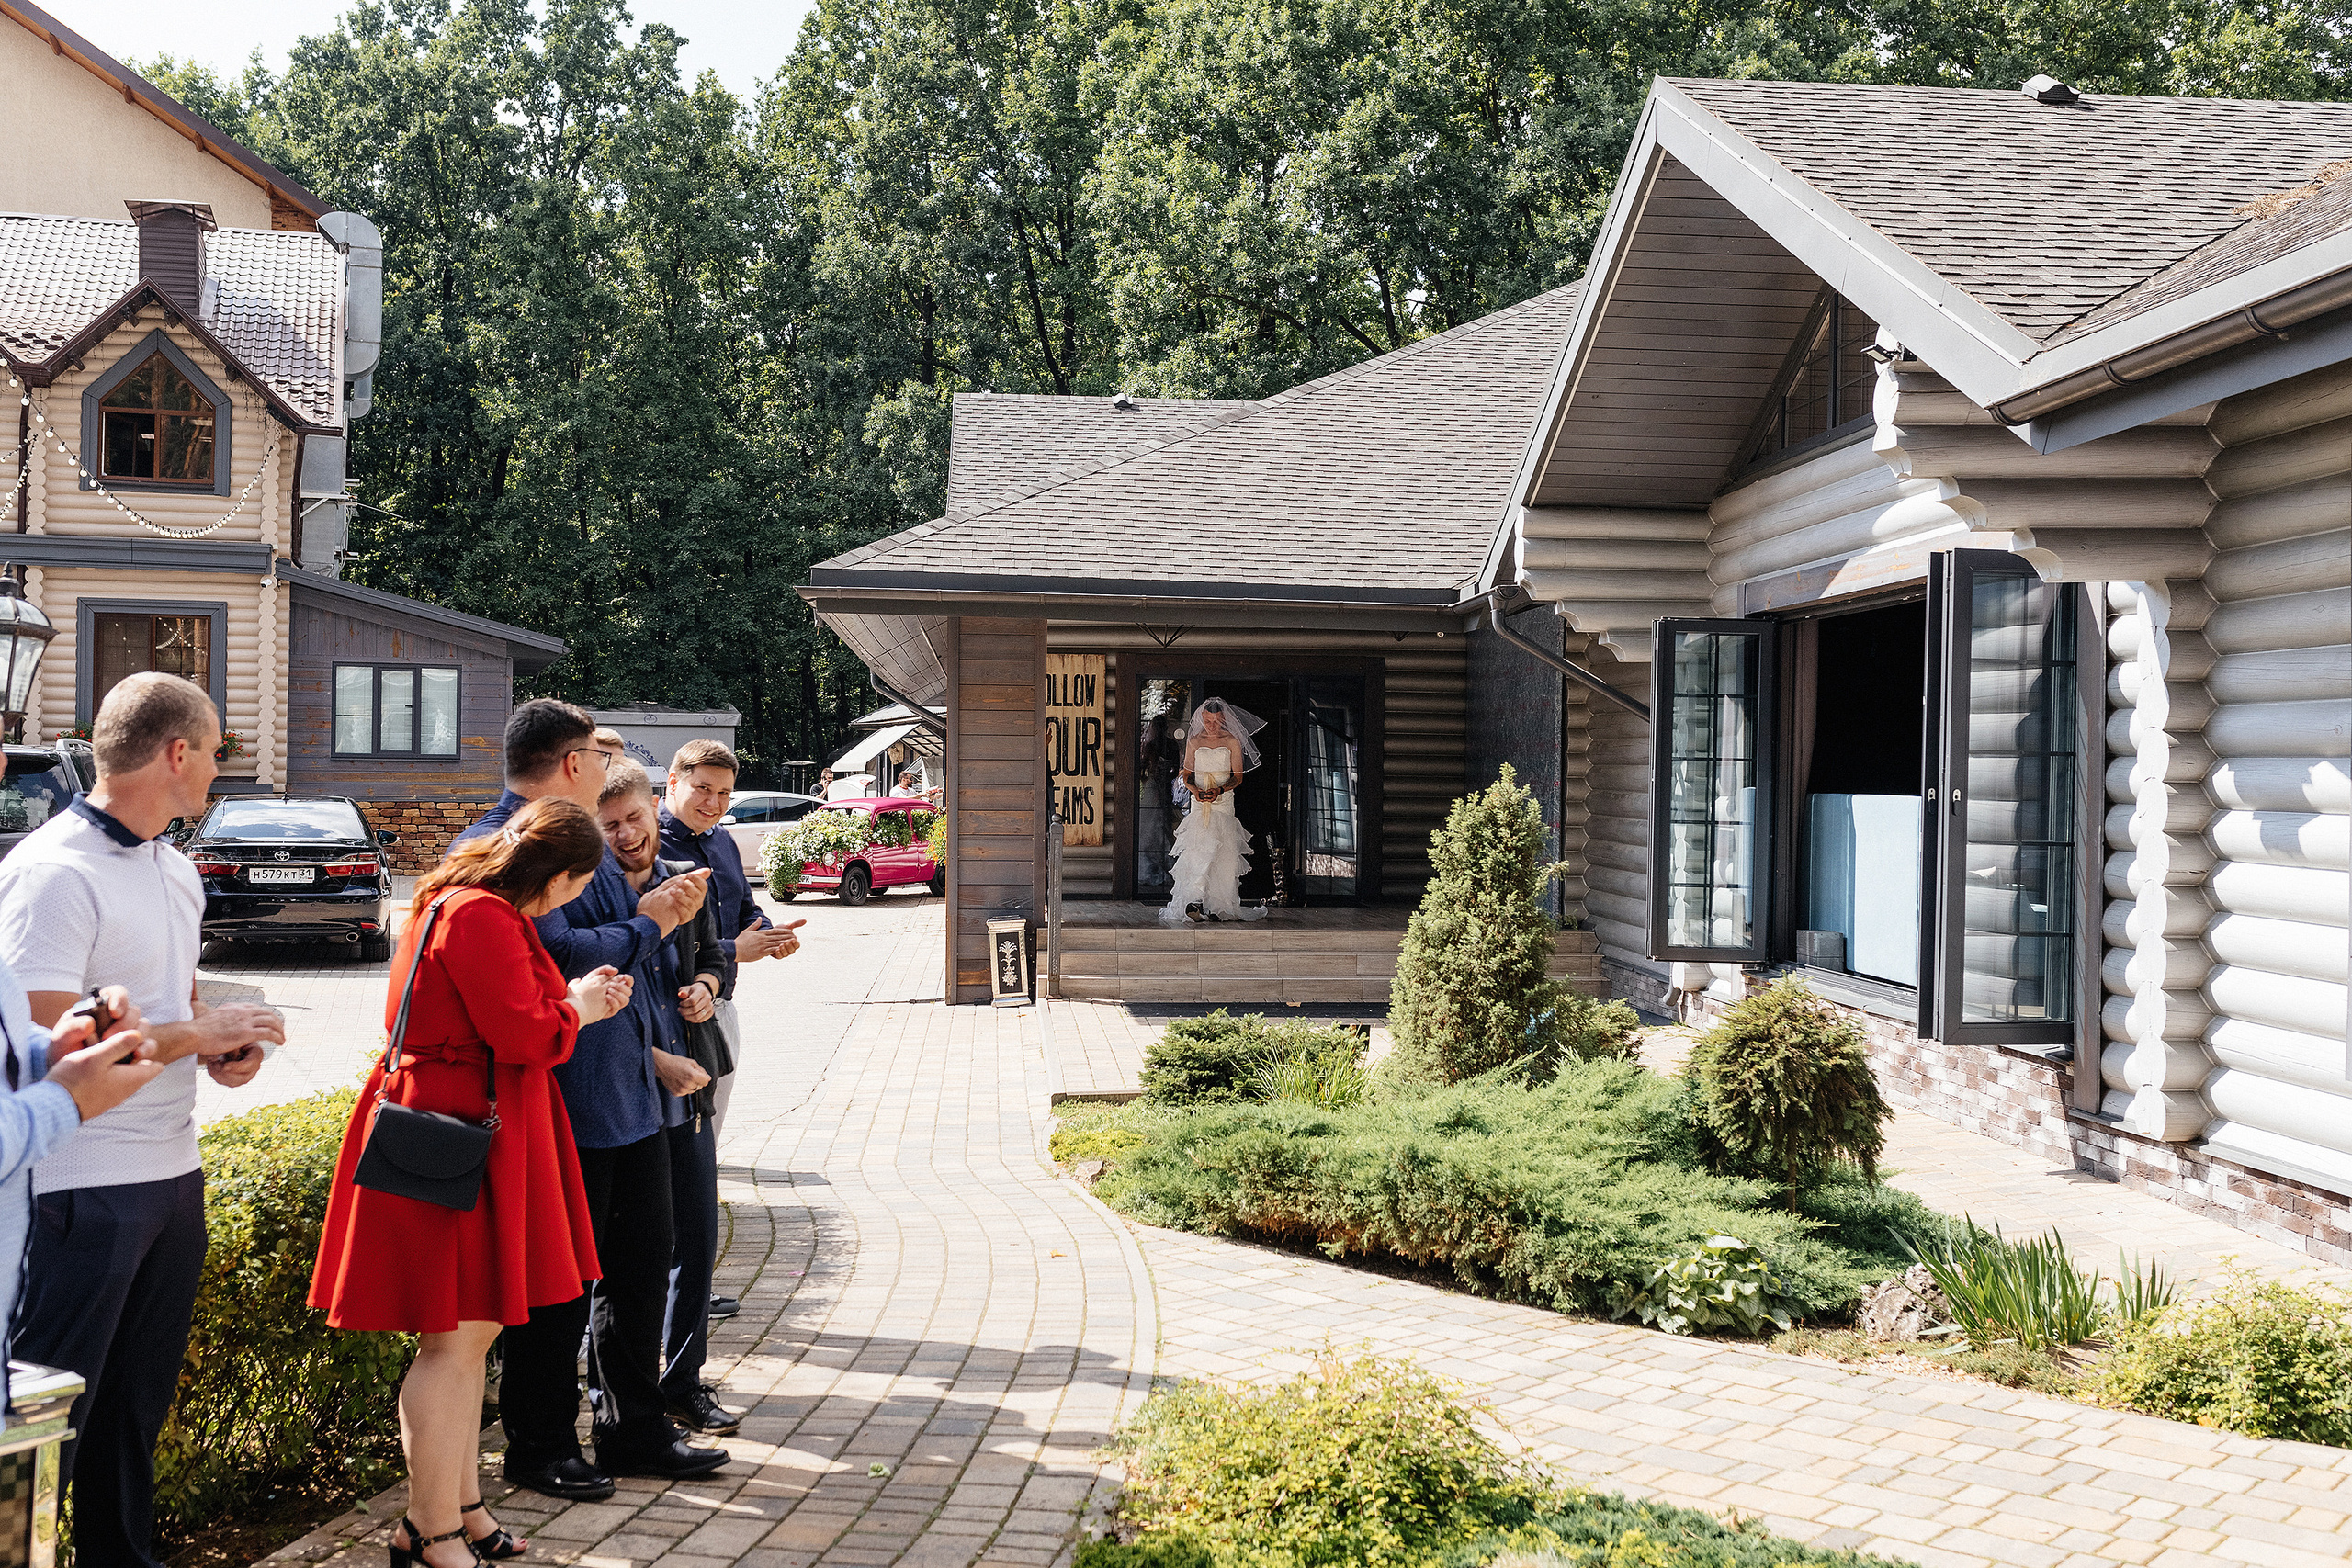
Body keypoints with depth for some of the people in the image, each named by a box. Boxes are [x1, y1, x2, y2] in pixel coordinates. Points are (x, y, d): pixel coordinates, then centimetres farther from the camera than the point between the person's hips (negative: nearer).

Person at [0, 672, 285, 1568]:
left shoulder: (175, 871, 13)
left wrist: (225, 1042, 4)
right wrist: (199, 1034, -16)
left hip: (173, 1172, 9)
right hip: (83, 1187, -9)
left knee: (140, 1400, 19)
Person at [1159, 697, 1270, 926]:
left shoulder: (1232, 742, 3)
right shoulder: (1194, 742, 7)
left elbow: (1238, 777, 2)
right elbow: (1186, 774, 11)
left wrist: (1219, 790, -15)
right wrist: (1195, 790, -10)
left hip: (1224, 801, 0)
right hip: (1200, 803, 0)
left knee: (1224, 855, -5)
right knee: (1199, 850, -17)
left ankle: (1220, 905, -1)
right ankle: (1194, 902, -27)